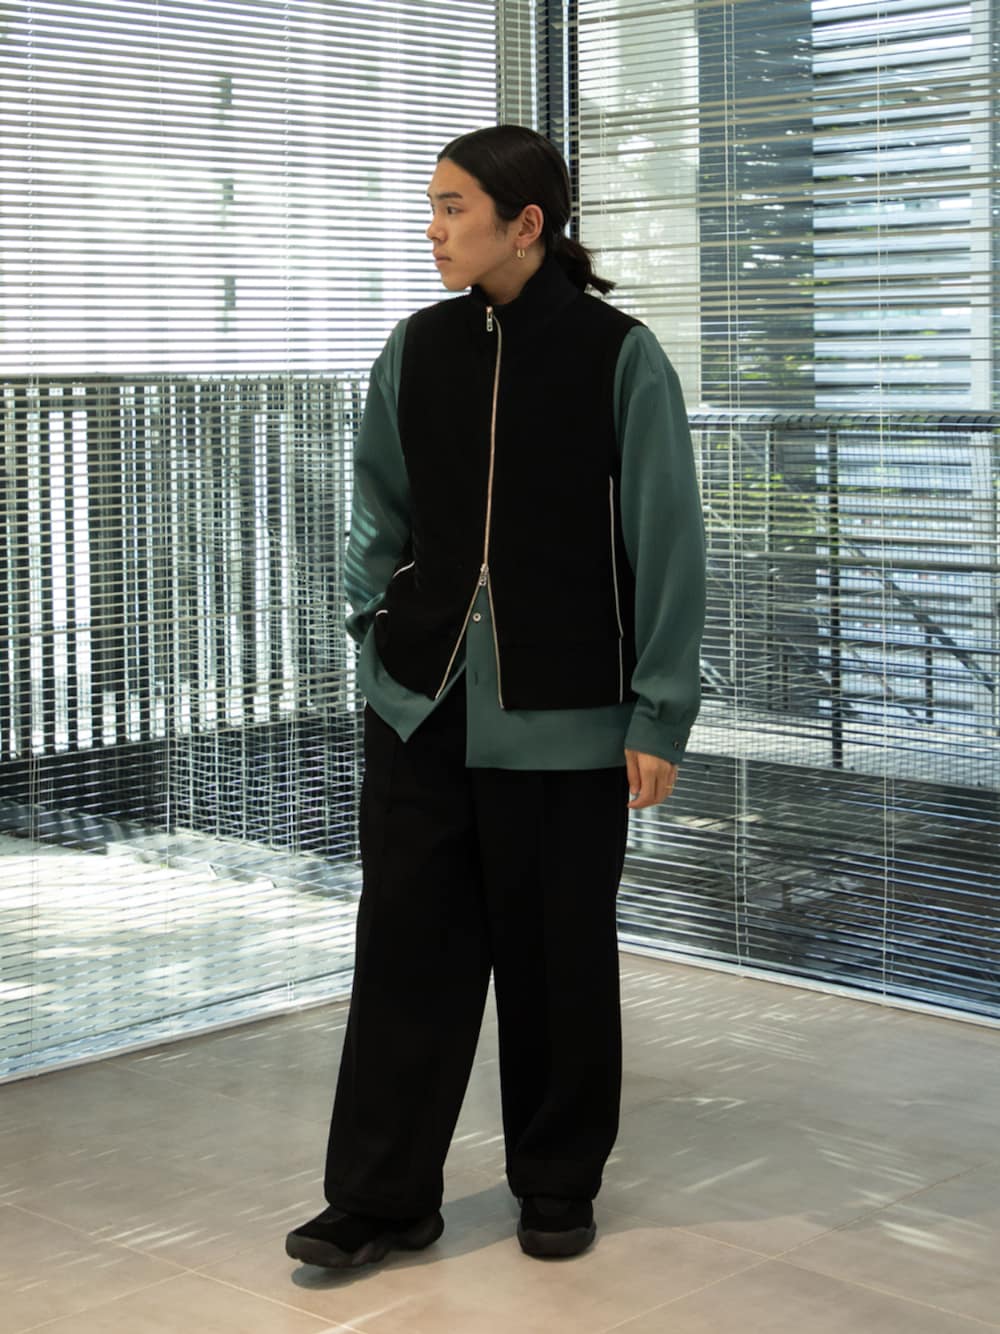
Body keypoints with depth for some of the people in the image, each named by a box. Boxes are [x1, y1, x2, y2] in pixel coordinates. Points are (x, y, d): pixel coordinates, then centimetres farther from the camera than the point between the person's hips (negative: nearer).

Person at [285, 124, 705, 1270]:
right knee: (408, 945, 5)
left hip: (562, 717, -3)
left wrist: (659, 715, -7)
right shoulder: (420, 349, 4)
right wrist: (375, 626, 8)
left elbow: (667, 546, -6)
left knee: (556, 956, 8)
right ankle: (381, 1199, 16)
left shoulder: (618, 358, -8)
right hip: (421, 703, 4)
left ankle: (558, 1187, 26)